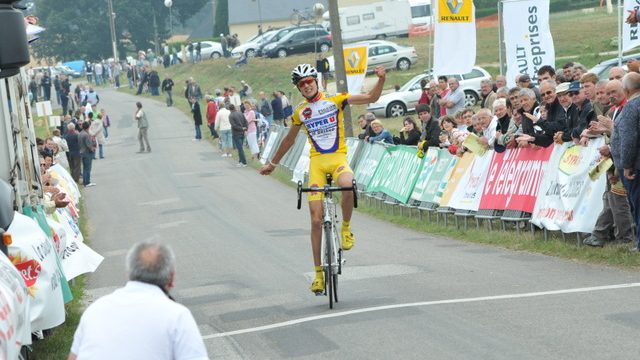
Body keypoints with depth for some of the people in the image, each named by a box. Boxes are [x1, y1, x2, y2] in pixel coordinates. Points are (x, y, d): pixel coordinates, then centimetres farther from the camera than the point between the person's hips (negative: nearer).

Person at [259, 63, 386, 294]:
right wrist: (272, 163, 32)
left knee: (348, 185, -39)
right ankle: (318, 272, 4)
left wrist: (381, 79, -20)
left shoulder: (335, 100, 0)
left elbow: (371, 97, -3)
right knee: (316, 220, -4)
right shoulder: (300, 112, 8)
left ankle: (346, 227, -10)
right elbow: (289, 140, 25)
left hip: (338, 158, -2)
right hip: (316, 162, 2)